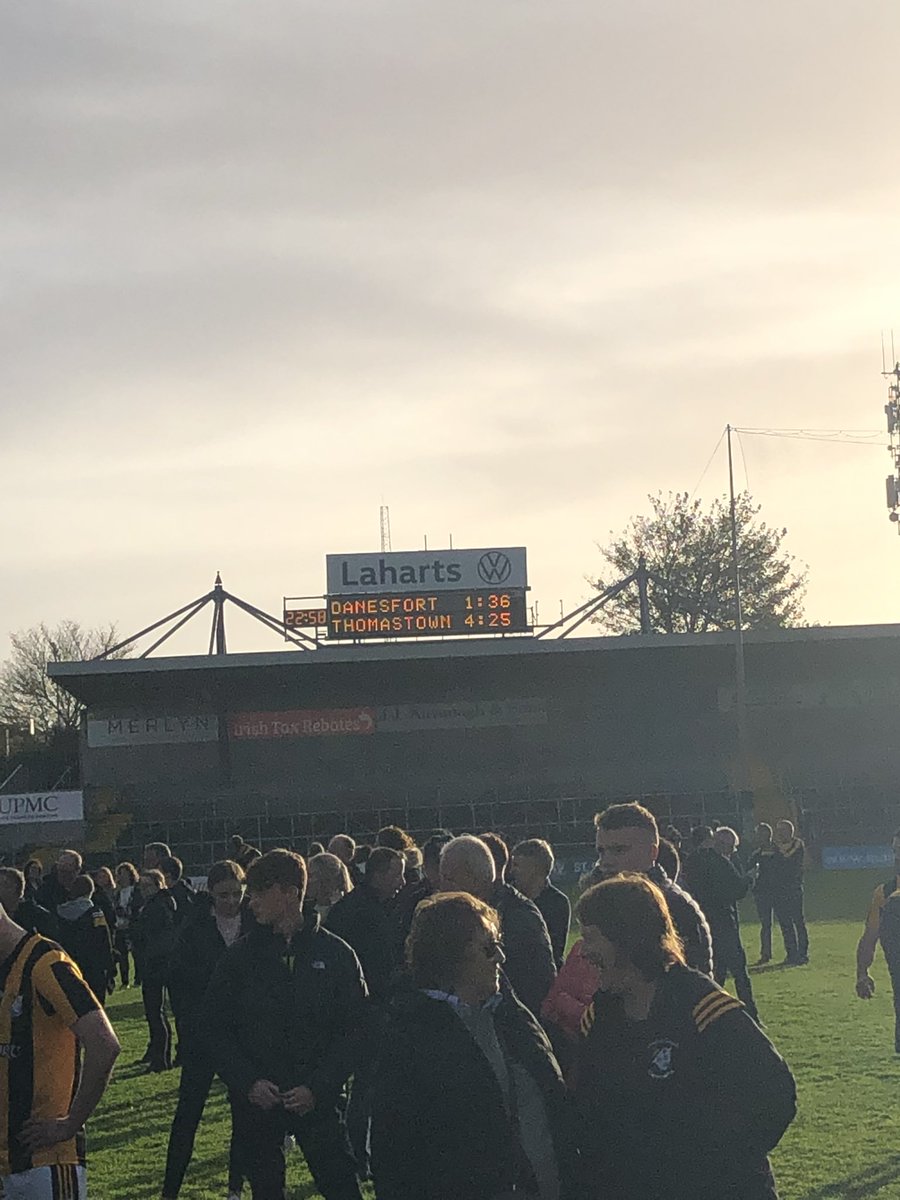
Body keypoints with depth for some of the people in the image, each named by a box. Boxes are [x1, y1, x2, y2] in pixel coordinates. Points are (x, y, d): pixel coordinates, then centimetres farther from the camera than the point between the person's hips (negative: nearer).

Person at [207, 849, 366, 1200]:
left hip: (318, 1101, -2)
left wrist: (318, 1088, -13)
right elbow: (217, 1030, 4)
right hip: (256, 1102, 2)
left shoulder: (336, 954, -2)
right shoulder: (239, 957, 2)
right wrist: (247, 1082, -11)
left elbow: (354, 1030, -3)